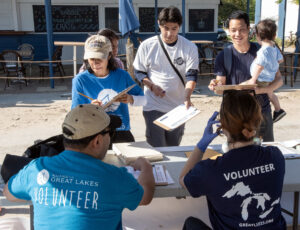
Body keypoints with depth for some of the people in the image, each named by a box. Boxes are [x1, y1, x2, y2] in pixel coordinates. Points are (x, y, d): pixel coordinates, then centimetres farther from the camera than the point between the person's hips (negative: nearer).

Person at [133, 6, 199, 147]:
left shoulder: (190, 48, -3)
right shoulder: (147, 46, -3)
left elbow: (191, 75, -9)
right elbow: (138, 72, 4)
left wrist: (187, 97, -26)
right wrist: (152, 86, -15)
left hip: (178, 107, 2)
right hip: (153, 106, -2)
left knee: (174, 147, 16)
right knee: (156, 148, -5)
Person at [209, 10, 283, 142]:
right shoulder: (224, 56, -5)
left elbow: (279, 80, -1)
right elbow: (222, 84, -3)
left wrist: (260, 90, -21)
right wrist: (215, 85, -27)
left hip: (262, 111, 1)